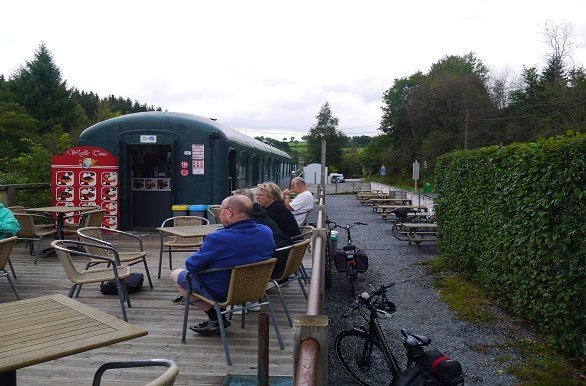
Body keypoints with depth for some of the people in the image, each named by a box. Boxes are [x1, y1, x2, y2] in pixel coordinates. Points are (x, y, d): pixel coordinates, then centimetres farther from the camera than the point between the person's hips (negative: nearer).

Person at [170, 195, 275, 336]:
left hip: (220, 293, -7)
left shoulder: (217, 239, -30)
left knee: (176, 274, 14)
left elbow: (191, 266, -18)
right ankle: (217, 319, 18)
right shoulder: (267, 232, -12)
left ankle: (216, 318, 6)